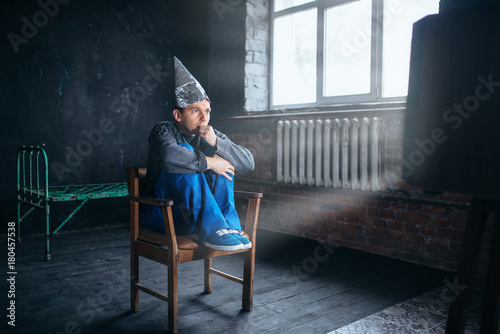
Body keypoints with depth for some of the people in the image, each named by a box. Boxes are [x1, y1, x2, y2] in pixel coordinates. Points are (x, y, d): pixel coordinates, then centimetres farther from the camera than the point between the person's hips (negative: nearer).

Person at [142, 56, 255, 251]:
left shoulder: (211, 135, 5)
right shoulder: (164, 130, -9)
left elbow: (248, 163, -8)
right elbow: (168, 156, -36)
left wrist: (216, 143, -21)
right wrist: (207, 162, -26)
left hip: (198, 212, 5)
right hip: (164, 214, -5)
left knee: (224, 161, -11)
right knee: (185, 150, -27)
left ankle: (230, 226, -22)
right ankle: (212, 231, -35)